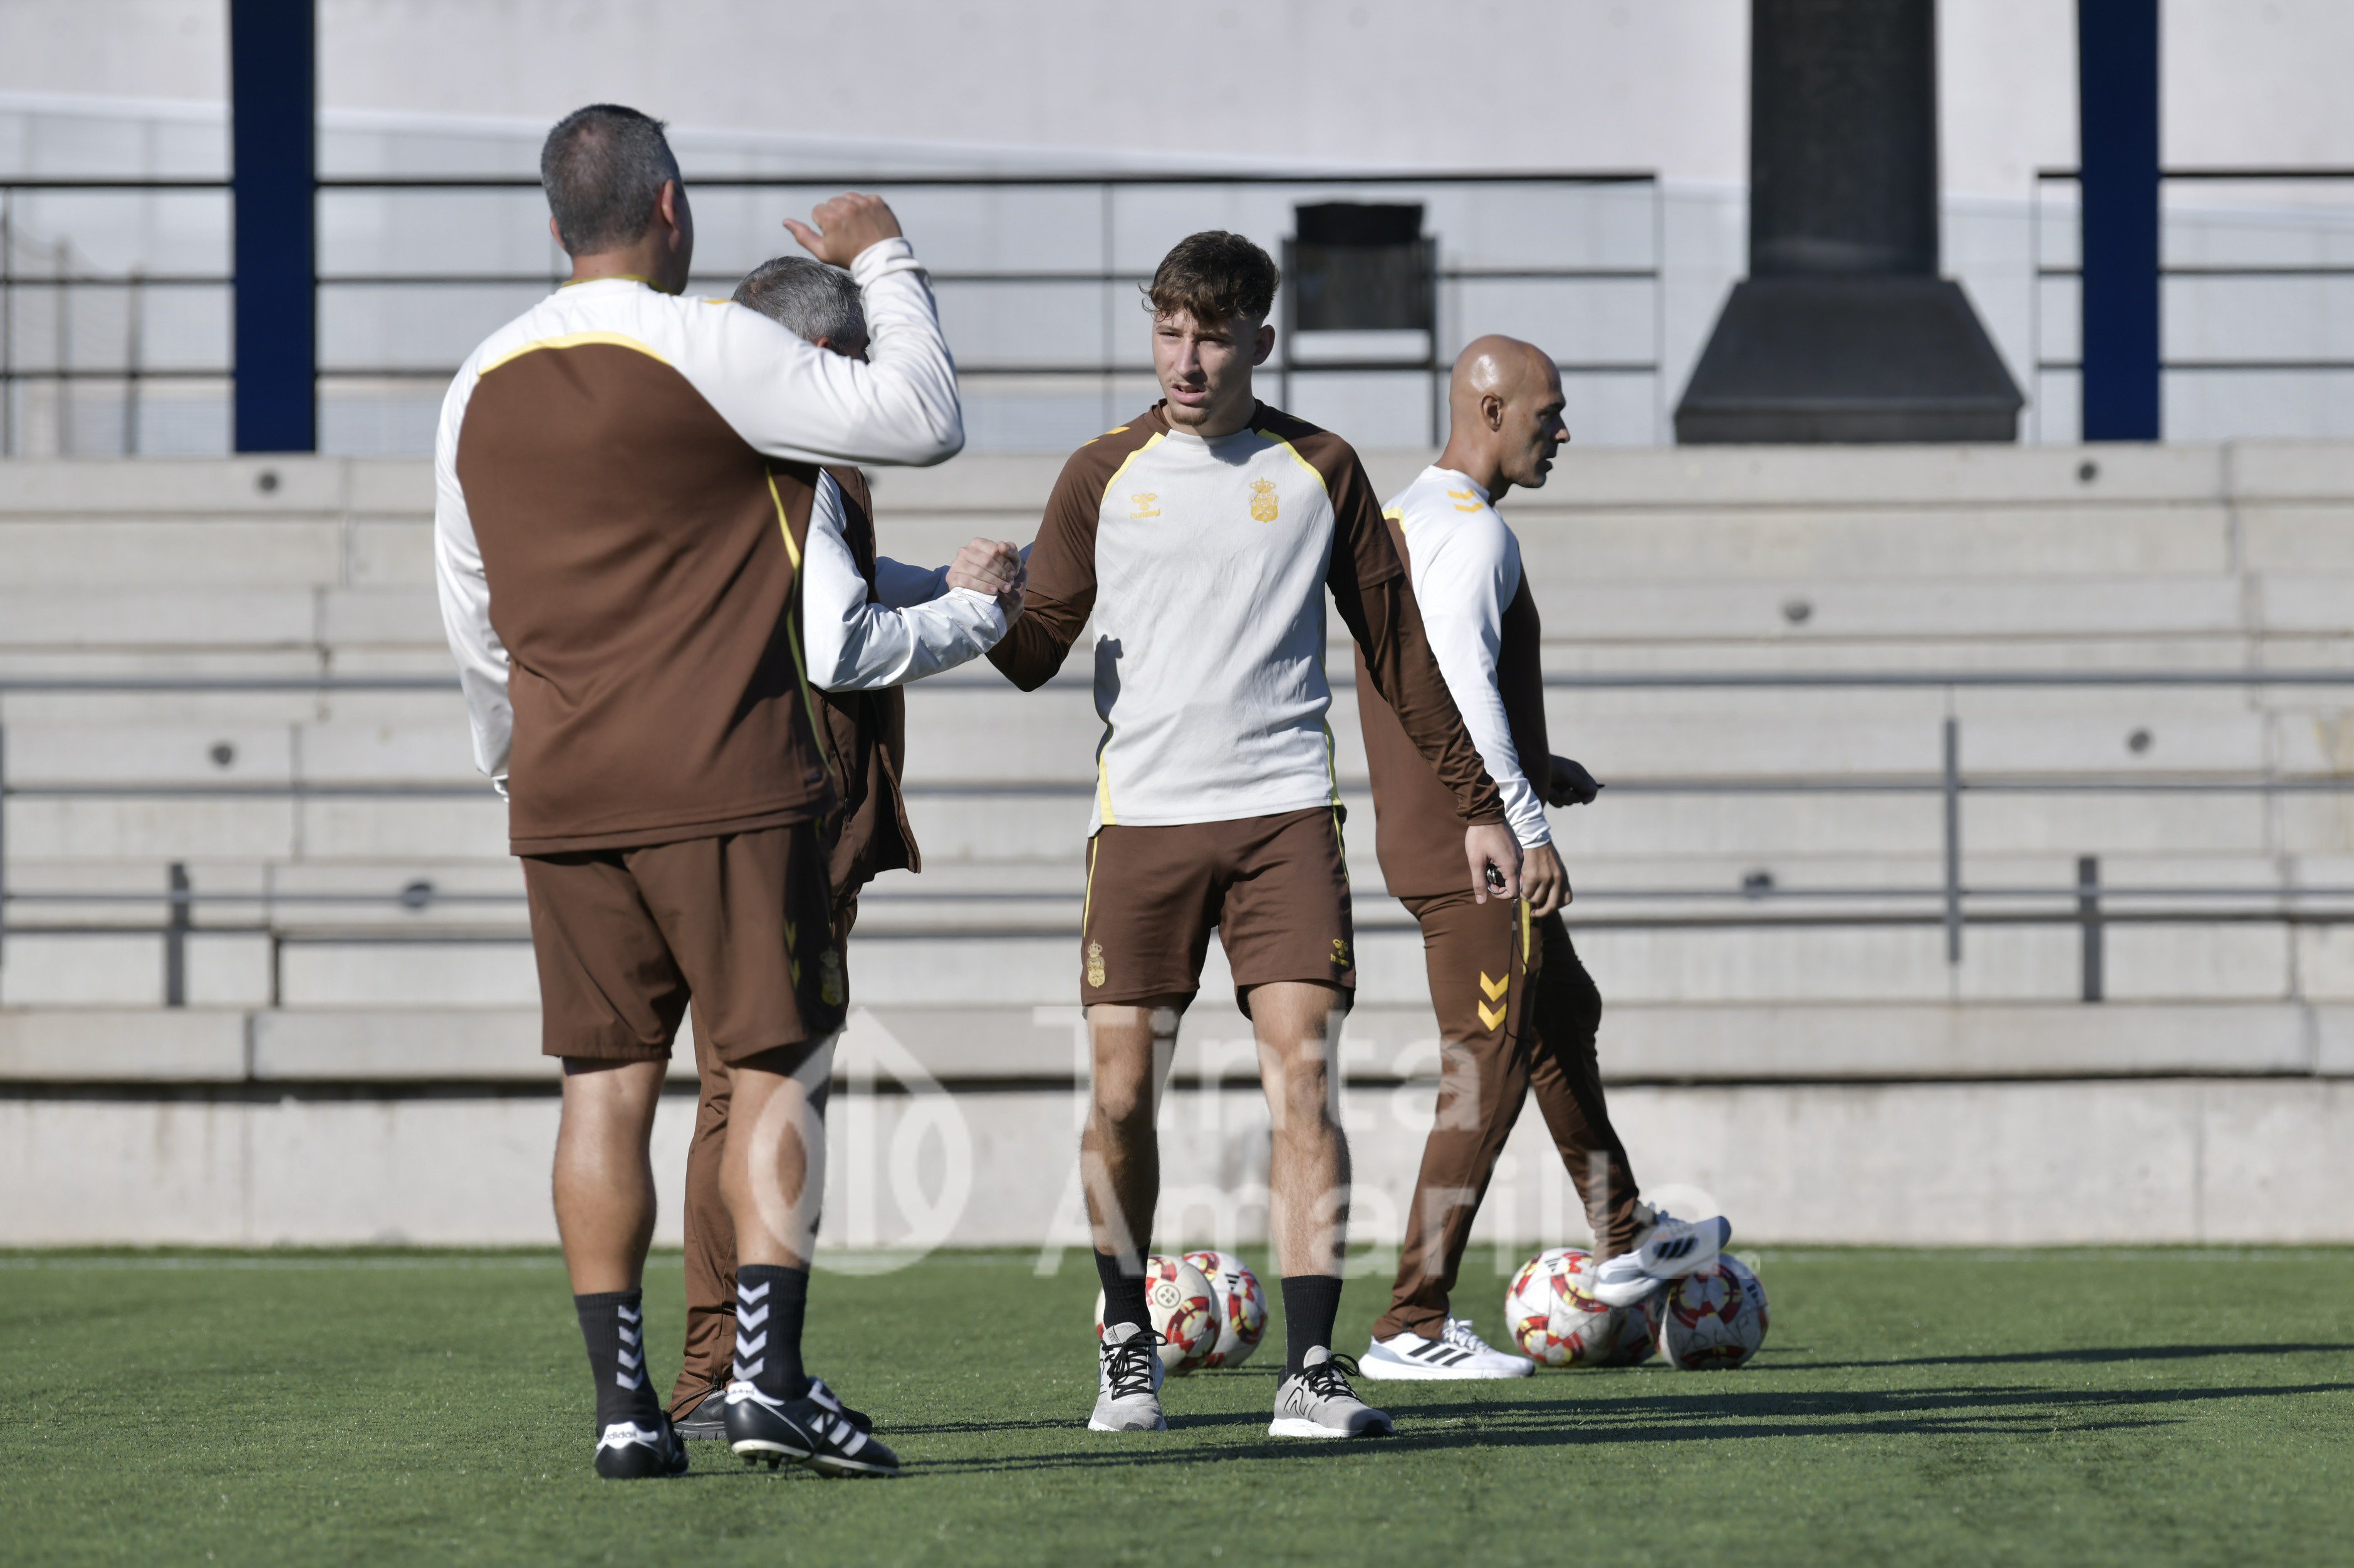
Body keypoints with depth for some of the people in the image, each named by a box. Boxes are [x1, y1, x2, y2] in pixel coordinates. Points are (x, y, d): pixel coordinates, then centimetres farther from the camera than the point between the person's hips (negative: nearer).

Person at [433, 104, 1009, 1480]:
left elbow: (471, 615, 19)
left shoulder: (483, 387, 10)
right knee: (780, 1068, -1)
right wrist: (885, 261, 7)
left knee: (608, 1083, 6)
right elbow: (926, 419, -7)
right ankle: (771, 1375, -11)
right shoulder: (708, 349, -9)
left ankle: (623, 1402, 3)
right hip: (728, 785, -5)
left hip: (563, 798, 5)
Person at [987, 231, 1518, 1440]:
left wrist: (1476, 804, 12)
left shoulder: (1317, 470, 8)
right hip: (1142, 815, 0)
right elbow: (1035, 650, 9)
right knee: (1122, 1096, 0)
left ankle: (1311, 1370, -13)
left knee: (1304, 1078, -11)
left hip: (1284, 809, 0)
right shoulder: (1104, 477, 7)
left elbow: (1396, 646, 13)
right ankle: (1126, 1348, 18)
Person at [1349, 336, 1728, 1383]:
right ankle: (1411, 1327, -7)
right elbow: (1463, 689, -27)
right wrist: (1528, 824, -27)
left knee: (1566, 1017, 26)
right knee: (1487, 1078, -7)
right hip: (1474, 846, -11)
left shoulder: (1399, 520, 15)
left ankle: (1625, 1241, 40)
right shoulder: (1473, 534, -17)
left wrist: (1531, 770, 24)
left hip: (1413, 834, 11)